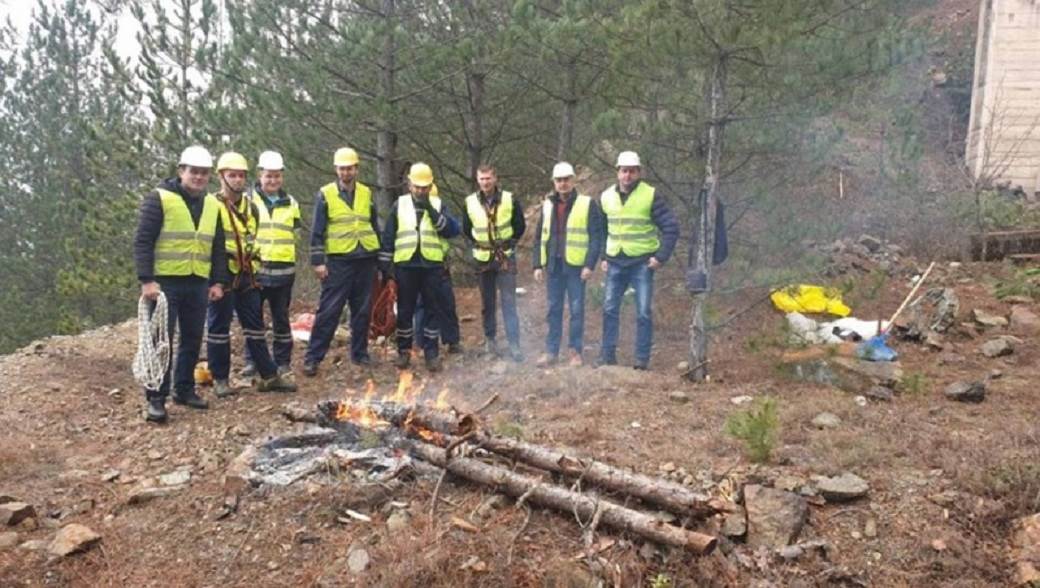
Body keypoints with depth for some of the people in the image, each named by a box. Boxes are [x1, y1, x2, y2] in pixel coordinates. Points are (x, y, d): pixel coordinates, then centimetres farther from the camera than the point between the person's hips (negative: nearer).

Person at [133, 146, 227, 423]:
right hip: (165, 282, -5)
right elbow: (142, 241, -10)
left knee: (193, 340, 11)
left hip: (197, 284, 6)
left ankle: (185, 389, 24)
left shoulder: (212, 205, 12)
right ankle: (156, 398, 4)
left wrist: (218, 281, 9)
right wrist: (146, 280, -16)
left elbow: (218, 247, 16)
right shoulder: (159, 198, -6)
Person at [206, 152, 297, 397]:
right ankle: (220, 379, 12)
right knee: (219, 327, 3)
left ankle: (269, 376, 14)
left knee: (255, 326, 9)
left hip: (247, 276, 6)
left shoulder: (251, 207, 14)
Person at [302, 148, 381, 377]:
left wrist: (380, 257, 14)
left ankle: (360, 353, 20)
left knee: (363, 311, 8)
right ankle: (313, 357, 1)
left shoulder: (367, 193, 9)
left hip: (366, 260, 4)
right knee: (328, 310, -5)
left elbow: (375, 227, 16)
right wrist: (317, 261, -9)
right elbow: (317, 231, -3)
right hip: (338, 261, -4)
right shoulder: (325, 194, -2)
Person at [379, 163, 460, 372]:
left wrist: (431, 211, -14)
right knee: (405, 311, 5)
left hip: (432, 265, 0)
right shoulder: (400, 205, 8)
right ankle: (403, 350, 17)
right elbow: (388, 237, 9)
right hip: (405, 265, 0)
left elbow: (452, 230, -7)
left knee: (435, 310, 2)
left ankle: (431, 351, 12)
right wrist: (385, 264, 5)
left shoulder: (438, 204, 7)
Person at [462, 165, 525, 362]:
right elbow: (466, 229, 13)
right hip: (483, 259, 2)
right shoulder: (470, 202, -2)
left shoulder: (509, 200, -6)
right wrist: (479, 244, 9)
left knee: (509, 301, -5)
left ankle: (514, 344, -4)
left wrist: (509, 244, 3)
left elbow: (520, 225, 6)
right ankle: (489, 338, 23)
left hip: (506, 257, -2)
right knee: (487, 302, 10)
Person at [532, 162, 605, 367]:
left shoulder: (587, 204, -2)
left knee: (576, 309, 3)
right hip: (553, 265, 4)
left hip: (576, 266, -4)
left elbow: (596, 236, -6)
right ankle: (551, 351, 16)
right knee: (553, 309, 9)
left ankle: (576, 351, 12)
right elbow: (540, 238, 14)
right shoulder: (547, 205, 11)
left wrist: (590, 265, -13)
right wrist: (538, 265, 7)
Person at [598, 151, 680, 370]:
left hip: (642, 263, -4)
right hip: (615, 263, 4)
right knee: (610, 309, 5)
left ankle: (642, 358, 7)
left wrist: (661, 256, -12)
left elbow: (671, 227, -7)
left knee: (643, 313, -1)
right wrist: (603, 257, 10)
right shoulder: (606, 196, 6)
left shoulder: (650, 196, -7)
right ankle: (607, 354, 15)